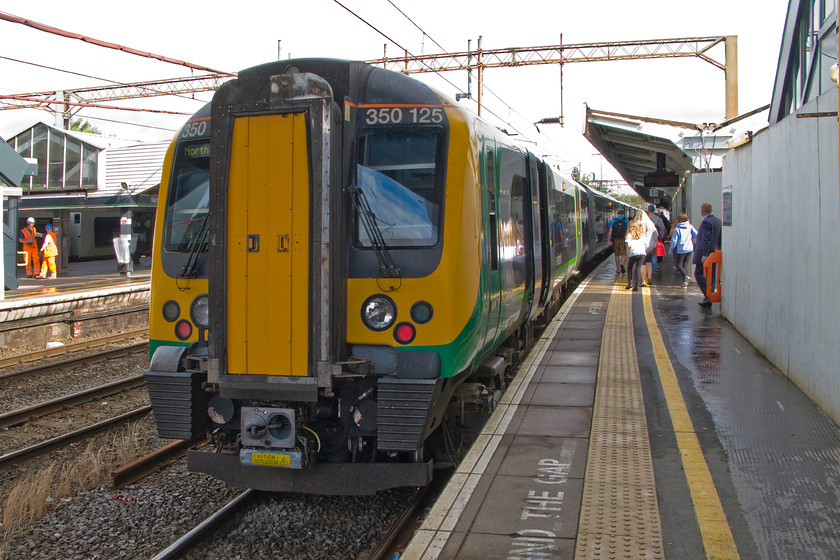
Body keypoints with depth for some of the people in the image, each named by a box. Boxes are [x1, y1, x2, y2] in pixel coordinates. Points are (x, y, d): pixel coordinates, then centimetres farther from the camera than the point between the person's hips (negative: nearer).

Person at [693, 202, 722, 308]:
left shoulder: (706, 222, -15)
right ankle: (708, 299, 13)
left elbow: (706, 240, -22)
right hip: (714, 253, 9)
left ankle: (708, 296, -13)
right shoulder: (718, 221, 14)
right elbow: (719, 239, 18)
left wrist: (704, 255, -23)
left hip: (704, 254, -9)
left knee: (699, 274, -3)